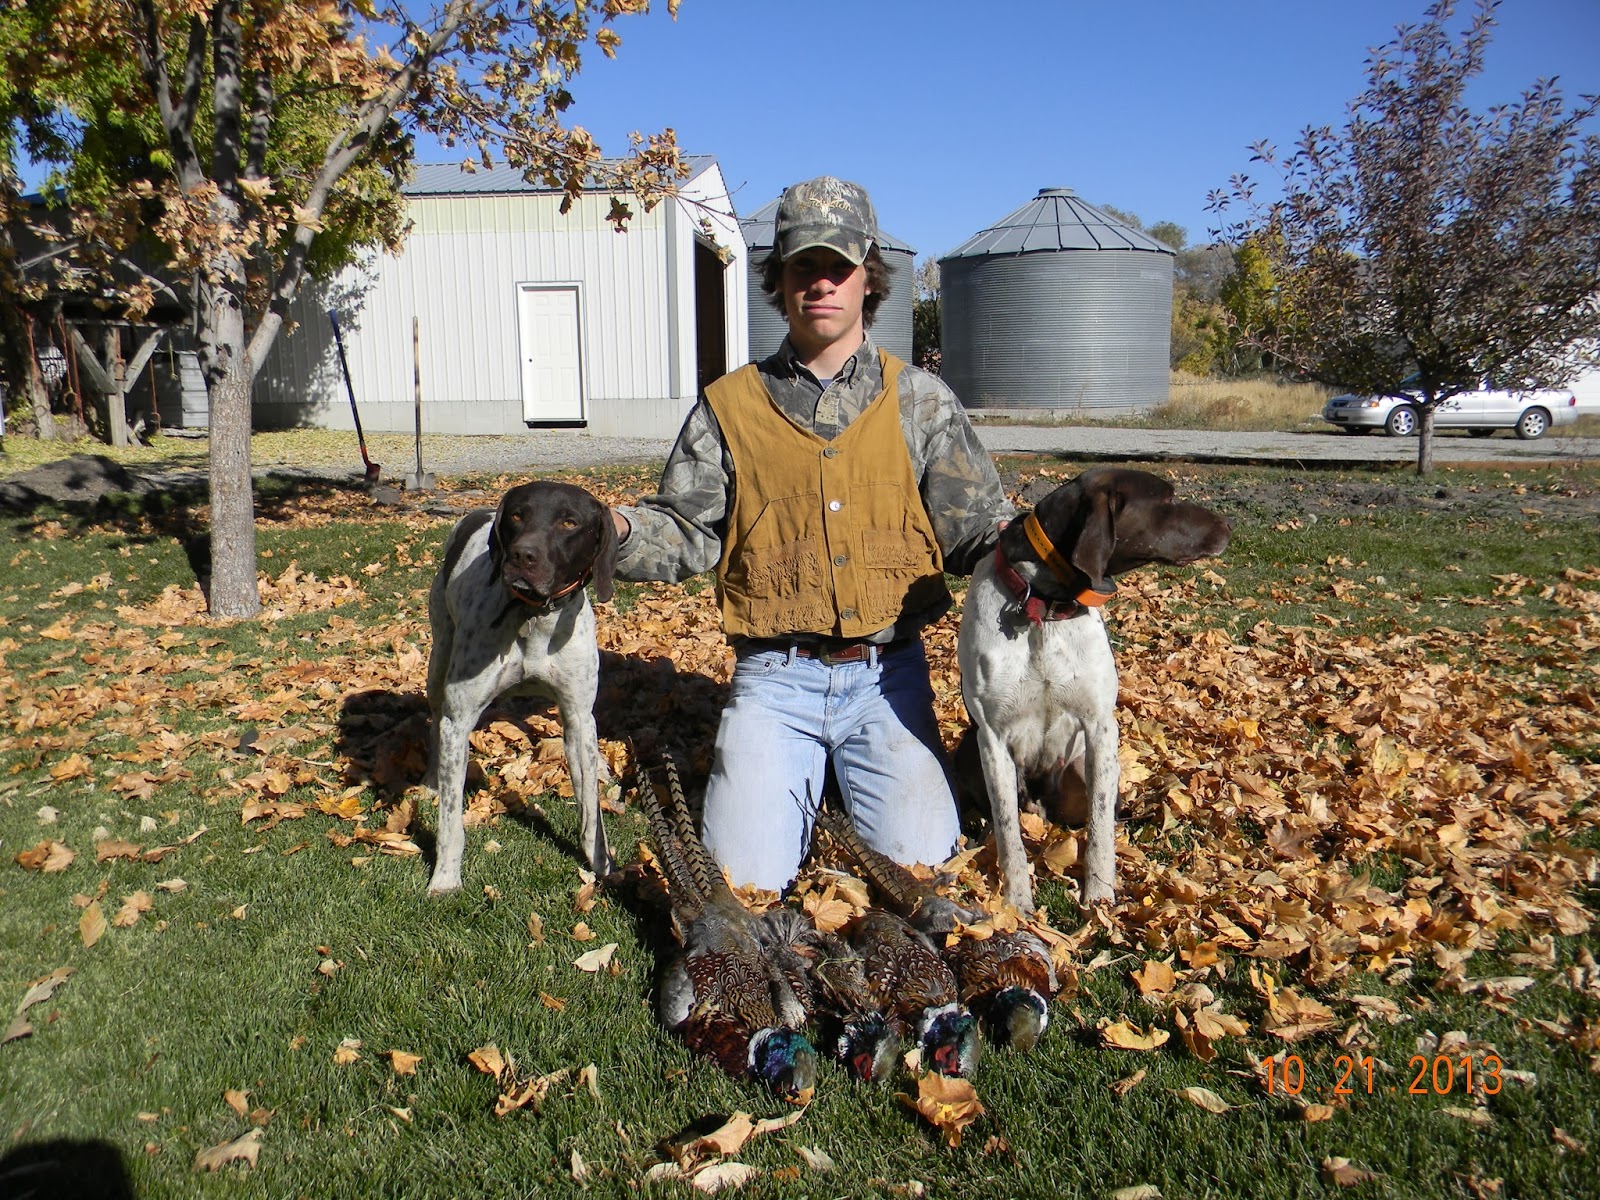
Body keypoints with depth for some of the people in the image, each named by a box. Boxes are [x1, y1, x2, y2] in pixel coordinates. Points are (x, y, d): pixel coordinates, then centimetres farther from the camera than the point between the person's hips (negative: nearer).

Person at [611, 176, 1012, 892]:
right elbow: (686, 534, 6)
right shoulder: (730, 407, 6)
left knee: (916, 862, -11)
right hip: (776, 676, 0)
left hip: (887, 674, 0)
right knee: (745, 877, -10)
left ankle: (853, 772, 21)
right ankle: (802, 777, 22)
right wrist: (618, 532, -15)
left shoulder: (919, 401, 6)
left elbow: (977, 529, 5)